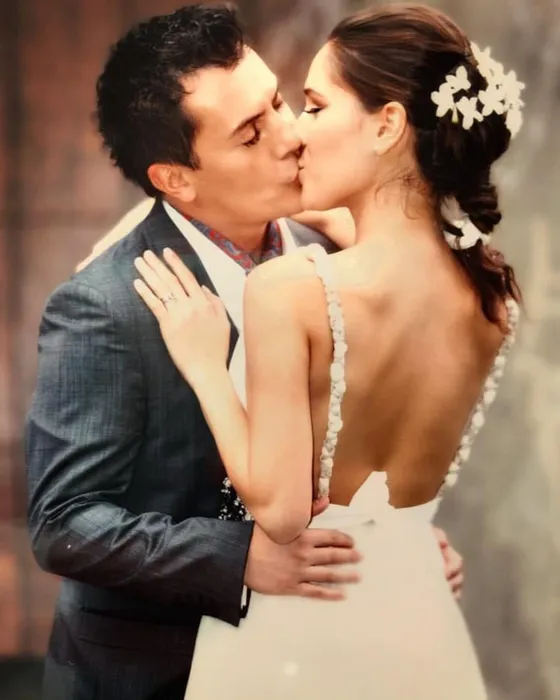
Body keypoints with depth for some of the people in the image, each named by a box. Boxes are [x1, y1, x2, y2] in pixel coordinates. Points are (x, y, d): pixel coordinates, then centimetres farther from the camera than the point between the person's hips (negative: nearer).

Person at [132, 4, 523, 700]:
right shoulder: (493, 292, -7)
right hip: (417, 618, 5)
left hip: (297, 627, -4)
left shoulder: (290, 286, -23)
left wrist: (205, 366, -11)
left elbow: (280, 508, -22)